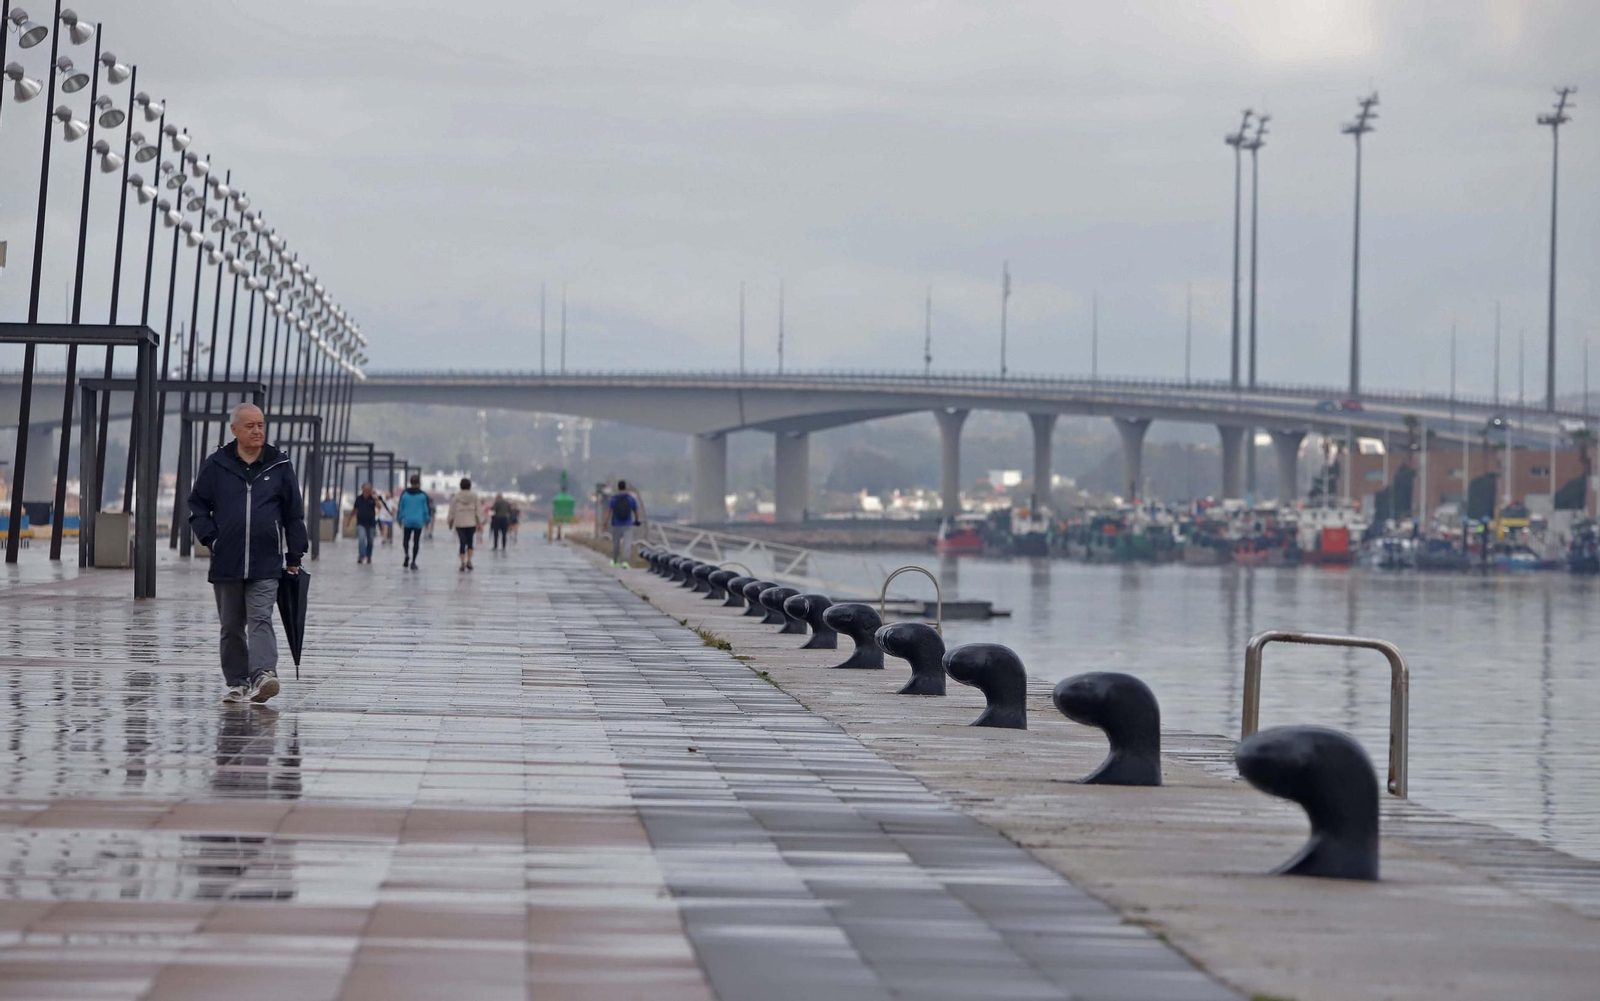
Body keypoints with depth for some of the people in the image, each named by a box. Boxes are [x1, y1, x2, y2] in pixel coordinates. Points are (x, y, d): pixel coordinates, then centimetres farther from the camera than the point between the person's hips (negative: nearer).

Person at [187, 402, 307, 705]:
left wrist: (294, 557, 5)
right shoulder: (216, 465, 3)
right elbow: (197, 506, 11)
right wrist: (211, 539, -1)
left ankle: (263, 675, -27)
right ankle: (237, 683, 18)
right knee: (231, 627, 9)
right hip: (226, 564, 2)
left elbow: (294, 514, 8)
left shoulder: (279, 466, 4)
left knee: (260, 619, -15)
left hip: (265, 566, -2)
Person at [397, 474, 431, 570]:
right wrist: (427, 520, 13)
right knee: (416, 542, 6)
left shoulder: (404, 494, 1)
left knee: (405, 540, 10)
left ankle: (407, 555, -19)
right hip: (419, 522, -1)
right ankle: (413, 561, 3)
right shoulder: (423, 495, -3)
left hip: (407, 522, 1)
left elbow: (401, 508, 6)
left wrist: (400, 519, 16)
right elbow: (426, 509, 1)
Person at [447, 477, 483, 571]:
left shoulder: (456, 497, -3)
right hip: (471, 523, 1)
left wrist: (450, 521, 13)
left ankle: (463, 563, -7)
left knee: (463, 542, 0)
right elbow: (478, 510, 2)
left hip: (459, 523, -1)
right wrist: (479, 522, 8)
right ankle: (469, 560, 4)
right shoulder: (474, 496, 0)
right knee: (470, 541, 15)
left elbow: (452, 510, 1)